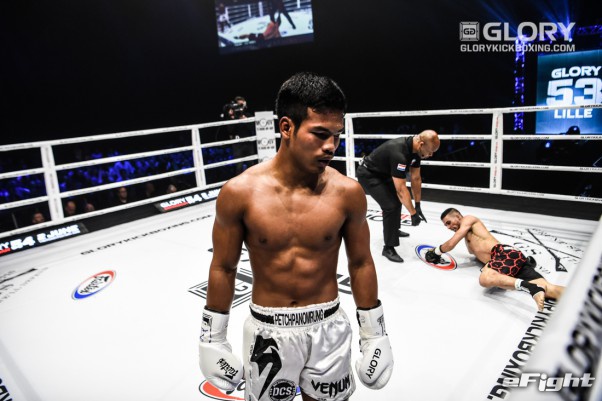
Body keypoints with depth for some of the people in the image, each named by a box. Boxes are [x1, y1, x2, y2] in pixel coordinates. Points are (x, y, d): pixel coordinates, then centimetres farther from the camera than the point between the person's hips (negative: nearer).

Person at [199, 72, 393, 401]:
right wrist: (212, 338, 3)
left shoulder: (347, 192, -13)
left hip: (328, 328, 1)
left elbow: (361, 264, 0)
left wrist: (374, 334, 5)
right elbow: (223, 268, -3)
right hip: (268, 331, 0)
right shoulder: (240, 192, -15)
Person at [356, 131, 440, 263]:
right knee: (391, 205, -19)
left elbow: (416, 178, 0)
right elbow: (401, 189, -33)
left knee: (397, 198, 24)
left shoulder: (415, 148, -9)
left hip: (382, 173, 10)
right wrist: (413, 213, -25)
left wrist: (418, 205, 3)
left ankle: (394, 230, 48)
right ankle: (388, 248, -5)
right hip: (368, 174, -10)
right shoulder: (399, 153, -37)